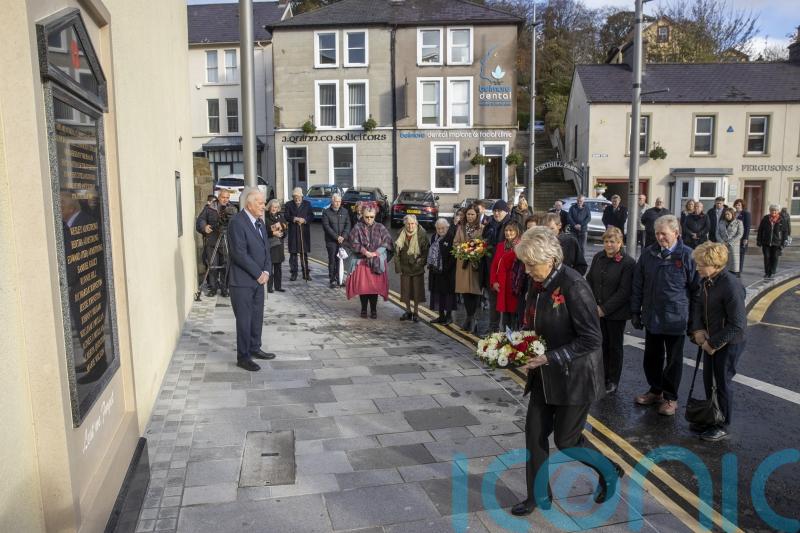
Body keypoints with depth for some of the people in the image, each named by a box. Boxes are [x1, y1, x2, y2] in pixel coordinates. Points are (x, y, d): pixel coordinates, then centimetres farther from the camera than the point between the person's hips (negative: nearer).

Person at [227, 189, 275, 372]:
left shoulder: (259, 221, 11)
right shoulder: (237, 222, -15)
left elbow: (266, 247, 14)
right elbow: (240, 254, -20)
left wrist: (266, 271, 0)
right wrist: (259, 273, -14)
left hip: (259, 279, 8)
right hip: (243, 281, -8)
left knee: (257, 316, 14)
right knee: (244, 319, -1)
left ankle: (254, 348, 29)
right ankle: (243, 357, 9)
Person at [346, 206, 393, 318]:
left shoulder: (380, 228, 4)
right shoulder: (357, 228, 1)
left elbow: (386, 242, -2)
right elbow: (354, 243, -5)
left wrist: (375, 253, -13)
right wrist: (365, 252, -18)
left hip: (377, 261, 0)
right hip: (362, 260, 0)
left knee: (375, 285, 0)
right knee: (362, 285, 0)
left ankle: (373, 310, 11)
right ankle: (364, 309, 15)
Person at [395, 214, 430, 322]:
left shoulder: (422, 235, -7)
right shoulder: (401, 235, 2)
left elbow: (426, 251, -4)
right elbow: (397, 251, 4)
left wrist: (421, 262, -11)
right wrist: (398, 267, 0)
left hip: (417, 268, -2)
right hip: (405, 267, 3)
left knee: (417, 291, 3)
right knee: (405, 291, 8)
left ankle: (416, 312, 16)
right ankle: (408, 311, 23)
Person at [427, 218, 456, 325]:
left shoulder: (452, 237, -12)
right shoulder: (434, 237, 12)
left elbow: (453, 255, -15)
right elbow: (430, 251, 19)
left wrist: (447, 268, -18)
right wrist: (430, 264, 7)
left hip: (447, 272, -7)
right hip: (436, 270, 7)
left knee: (447, 292, 0)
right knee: (438, 292, 12)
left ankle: (449, 315, 11)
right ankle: (441, 316, 23)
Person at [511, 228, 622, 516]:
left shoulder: (573, 286, -23)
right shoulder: (538, 285, 1)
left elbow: (591, 339, -22)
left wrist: (550, 358, -24)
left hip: (573, 376, -7)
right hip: (545, 375, 7)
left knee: (566, 441, 5)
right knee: (534, 433, 9)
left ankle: (609, 471, 34)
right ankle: (538, 495, 27)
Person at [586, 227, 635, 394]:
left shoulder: (628, 263, -12)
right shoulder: (598, 258, 5)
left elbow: (624, 291, -15)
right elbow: (589, 281, 8)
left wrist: (604, 309, -16)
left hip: (616, 313, -4)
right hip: (597, 310, 4)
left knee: (615, 346, 9)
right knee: (601, 343, 10)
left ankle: (613, 381, 22)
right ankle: (602, 377, 24)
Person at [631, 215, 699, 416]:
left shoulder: (687, 256, -10)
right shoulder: (648, 254, 1)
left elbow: (696, 289, -5)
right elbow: (638, 285, 7)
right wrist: (635, 312, 7)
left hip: (676, 320, -4)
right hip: (651, 318, 4)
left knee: (673, 360, 10)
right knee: (652, 357, 15)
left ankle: (670, 397, 24)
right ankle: (655, 391, 34)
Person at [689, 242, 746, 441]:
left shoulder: (731, 287, -27)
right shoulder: (707, 281, -1)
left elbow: (737, 325, -25)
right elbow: (698, 304, 11)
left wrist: (714, 343, -18)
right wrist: (698, 329, -5)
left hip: (728, 344, -8)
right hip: (711, 341, 8)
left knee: (722, 384, 7)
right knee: (708, 381, 19)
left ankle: (722, 426, 26)